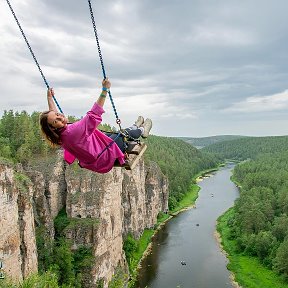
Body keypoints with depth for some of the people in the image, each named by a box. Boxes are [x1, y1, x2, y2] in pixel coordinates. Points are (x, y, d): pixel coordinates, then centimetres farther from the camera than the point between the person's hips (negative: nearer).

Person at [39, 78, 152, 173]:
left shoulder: (59, 135, -12)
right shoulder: (73, 132, -40)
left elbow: (52, 113, 10)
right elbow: (93, 115, -44)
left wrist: (49, 98, 20)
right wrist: (105, 90, -44)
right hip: (103, 161, -8)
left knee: (112, 134, 25)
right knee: (124, 135, 11)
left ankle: (135, 127, 52)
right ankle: (142, 131, 44)